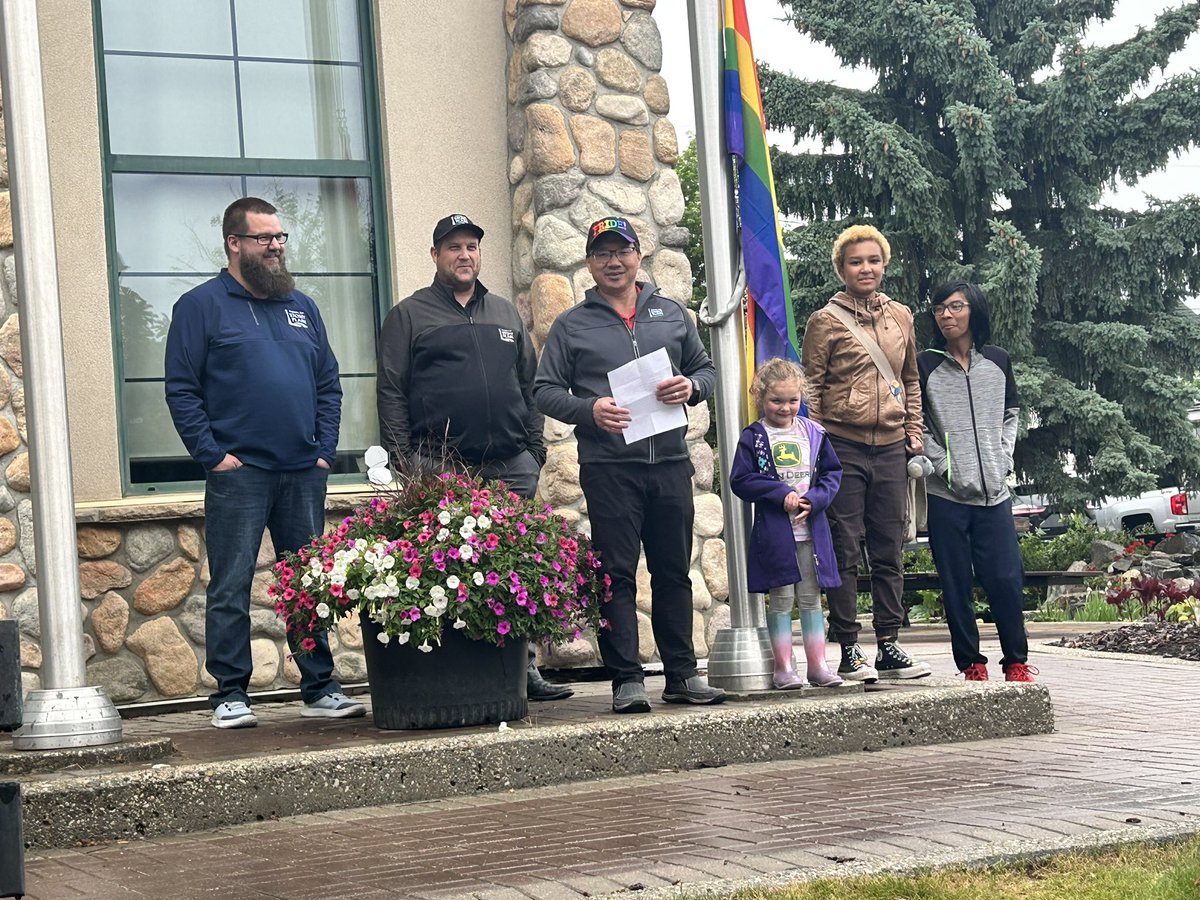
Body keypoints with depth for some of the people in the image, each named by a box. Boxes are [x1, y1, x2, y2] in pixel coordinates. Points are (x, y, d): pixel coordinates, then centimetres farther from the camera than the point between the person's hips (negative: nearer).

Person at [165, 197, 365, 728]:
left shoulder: (302, 307, 17)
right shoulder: (202, 306, 1)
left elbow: (329, 385, 18)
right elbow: (182, 389, -4)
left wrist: (325, 451, 6)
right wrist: (214, 456, -11)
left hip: (303, 474, 5)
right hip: (238, 474, -5)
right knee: (231, 589, -3)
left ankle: (320, 688, 15)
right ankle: (230, 695, 3)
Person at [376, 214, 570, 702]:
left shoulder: (506, 314, 21)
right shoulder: (408, 315, 8)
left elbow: (529, 384, 22)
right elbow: (391, 392, 2)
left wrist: (535, 446, 13)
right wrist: (406, 459, -7)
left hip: (511, 467, 4)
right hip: (442, 470, -4)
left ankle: (523, 669, 7)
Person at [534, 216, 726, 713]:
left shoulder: (671, 314, 16)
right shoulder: (572, 326, 6)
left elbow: (706, 368, 19)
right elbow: (544, 391, 2)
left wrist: (691, 386, -4)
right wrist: (589, 409, -15)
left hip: (670, 461, 3)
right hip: (608, 466, -3)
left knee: (674, 571, 8)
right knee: (617, 574, -4)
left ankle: (682, 673, 15)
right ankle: (626, 679, -1)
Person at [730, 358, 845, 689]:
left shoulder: (813, 433, 7)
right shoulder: (753, 437, -3)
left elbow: (833, 472, 8)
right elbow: (740, 480, -7)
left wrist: (814, 499, -9)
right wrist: (782, 494, -15)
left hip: (811, 528, 3)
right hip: (773, 531, -3)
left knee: (811, 597, 9)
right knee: (781, 599, 1)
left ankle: (817, 664, 15)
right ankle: (784, 667, 7)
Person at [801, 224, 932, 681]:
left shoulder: (901, 316, 12)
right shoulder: (826, 321, -2)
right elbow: (810, 386, -2)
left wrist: (914, 434, 13)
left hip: (890, 448, 5)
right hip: (842, 447, -4)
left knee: (889, 551, 7)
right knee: (845, 551, -2)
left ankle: (888, 646, 13)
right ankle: (848, 651, 1)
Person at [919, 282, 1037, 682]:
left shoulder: (998, 361, 10)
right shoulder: (925, 365, 2)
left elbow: (1010, 416, 18)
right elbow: (918, 426, 1)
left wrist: (1004, 458, 3)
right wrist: (944, 467, -9)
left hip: (994, 490, 2)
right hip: (946, 495, -2)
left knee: (1006, 578, -2)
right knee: (956, 583, 1)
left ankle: (1017, 662, 10)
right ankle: (971, 663, 11)